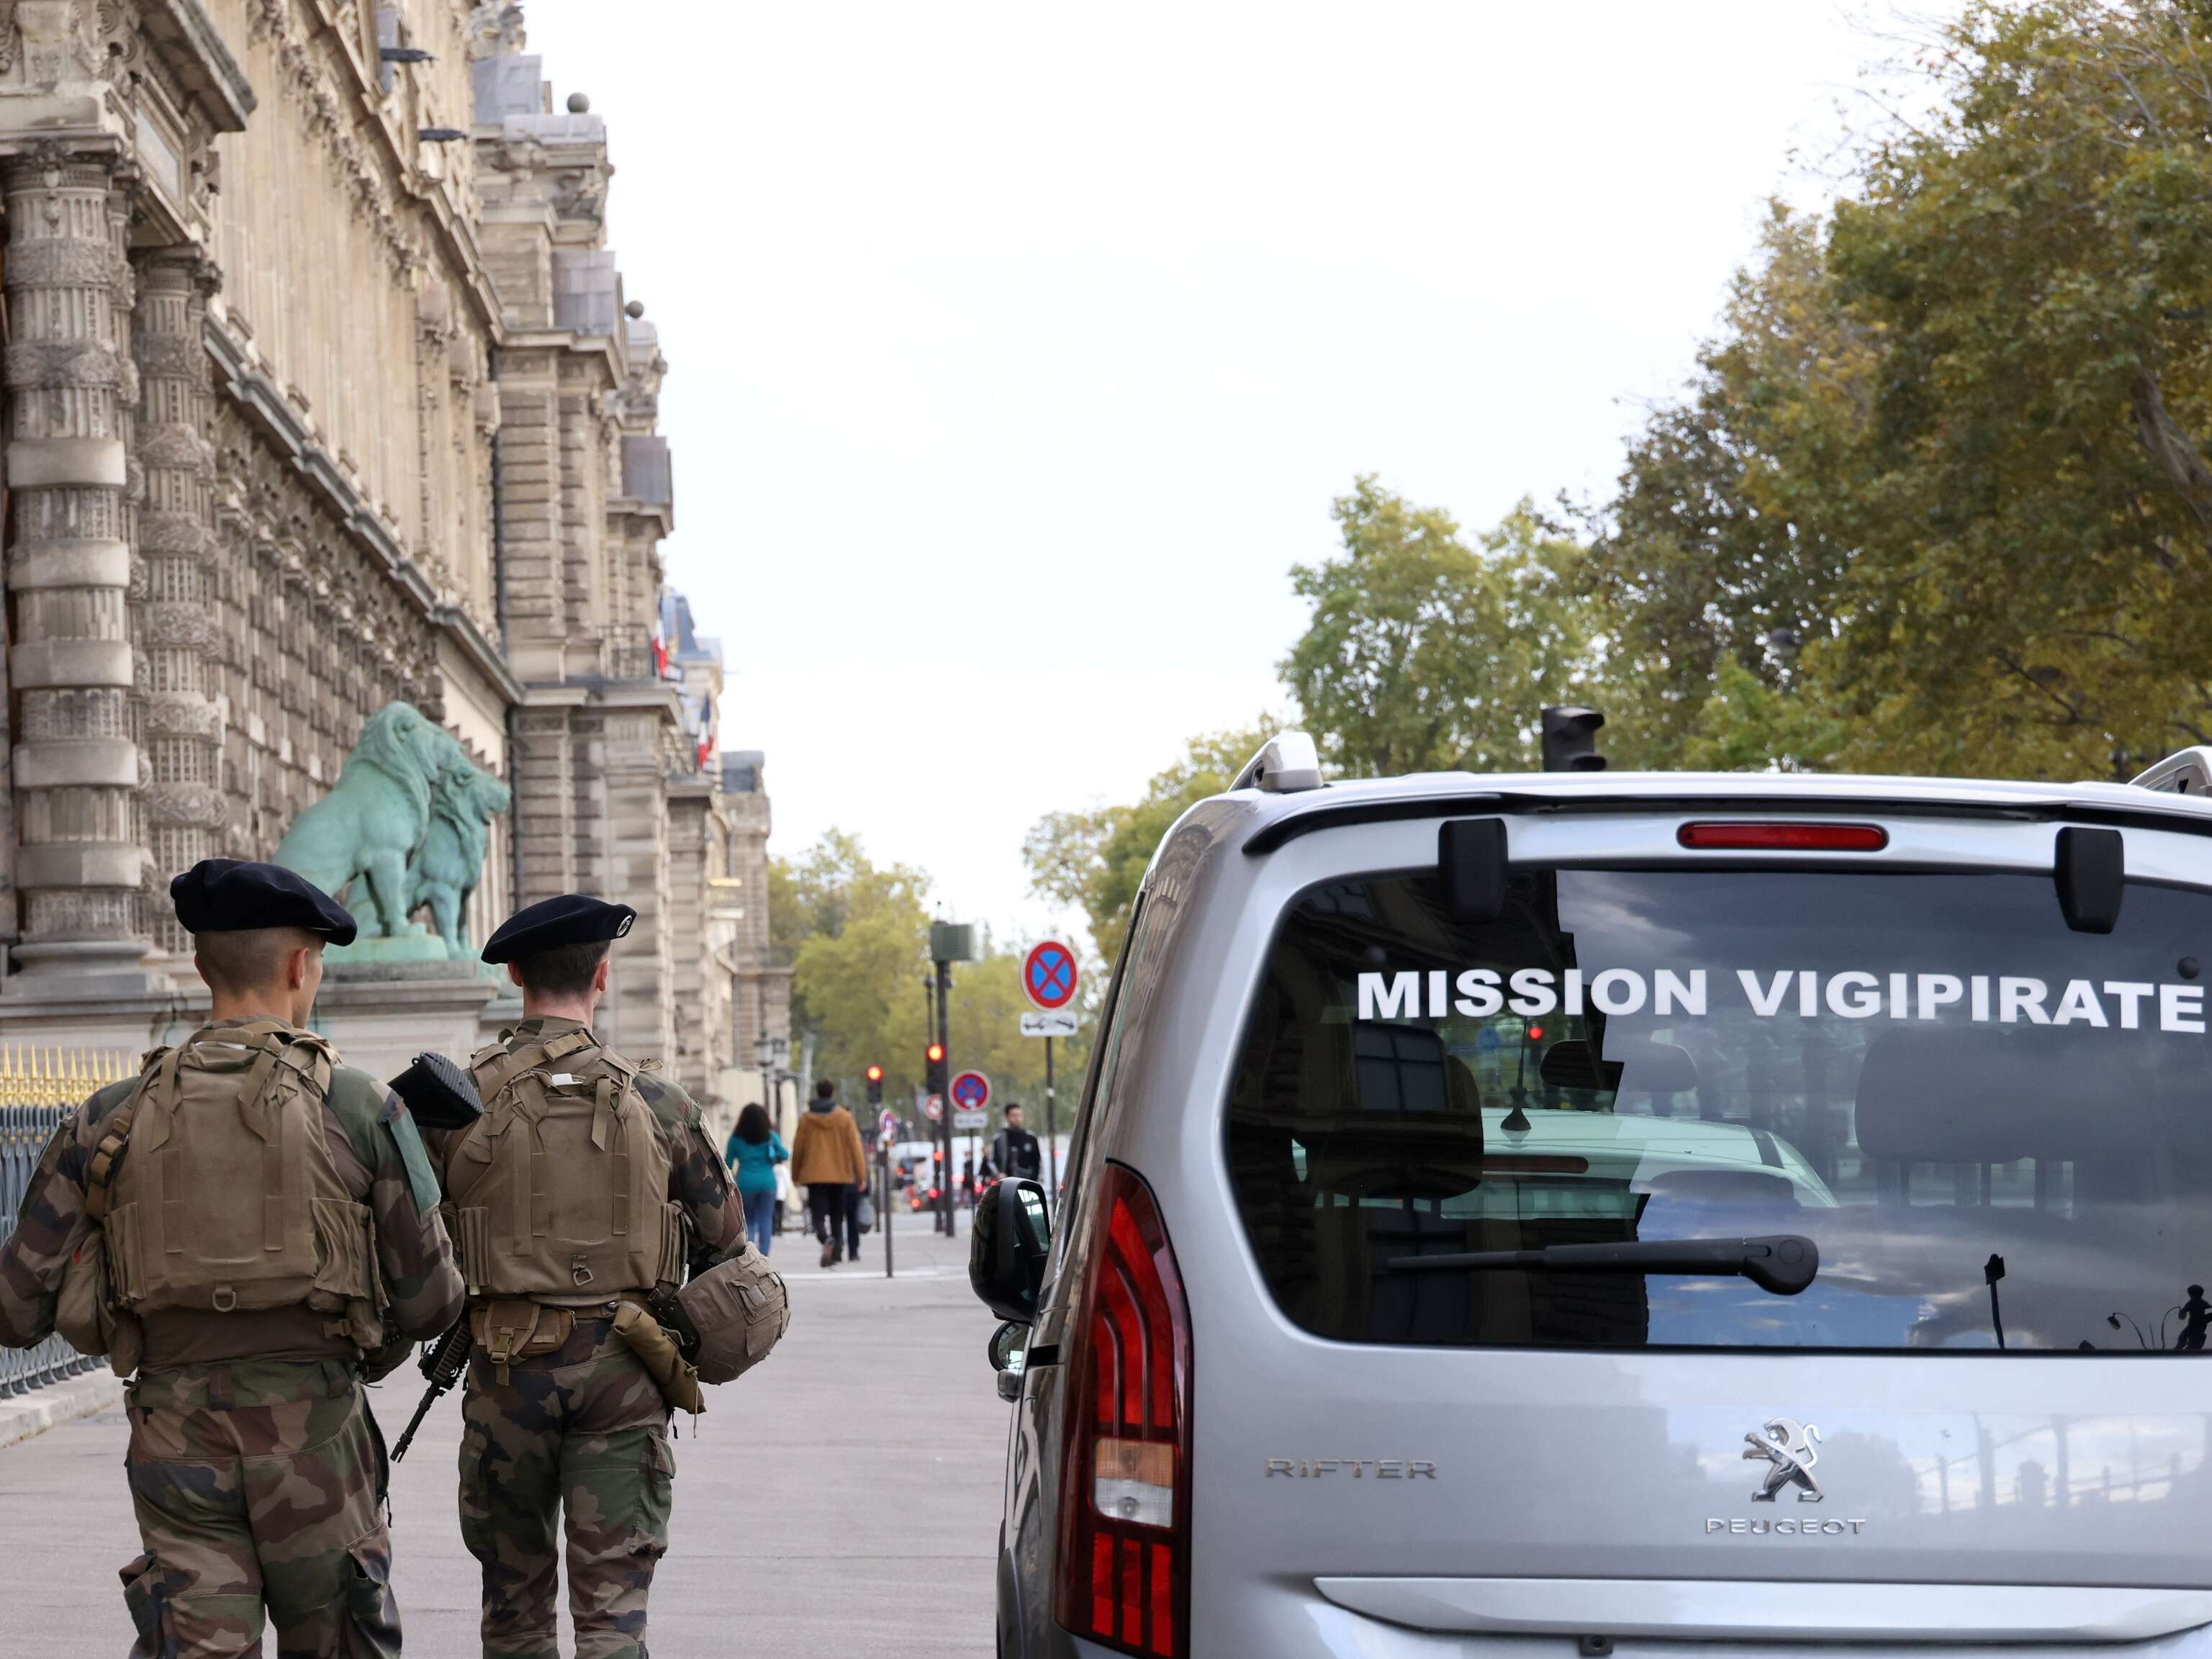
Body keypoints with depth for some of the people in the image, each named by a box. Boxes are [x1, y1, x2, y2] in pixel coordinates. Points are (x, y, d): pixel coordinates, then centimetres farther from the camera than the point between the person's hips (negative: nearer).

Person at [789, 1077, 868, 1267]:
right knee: (837, 1216, 13)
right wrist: (862, 1175, 0)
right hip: (840, 1175, 1)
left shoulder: (806, 1119, 0)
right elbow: (855, 1147, -3)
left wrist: (795, 1175, 16)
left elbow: (798, 1149, 5)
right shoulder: (845, 1118, -2)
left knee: (818, 1215, -4)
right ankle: (836, 1252, 11)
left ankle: (827, 1239, -33)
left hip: (814, 1175, -1)